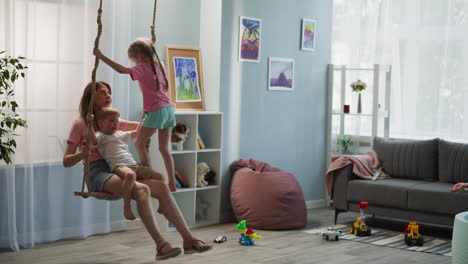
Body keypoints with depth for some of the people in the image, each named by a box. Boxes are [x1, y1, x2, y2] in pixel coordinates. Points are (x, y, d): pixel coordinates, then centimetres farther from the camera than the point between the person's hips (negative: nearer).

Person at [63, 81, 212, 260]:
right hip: (98, 173, -6)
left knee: (161, 186, -18)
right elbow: (66, 161, -1)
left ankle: (188, 239, -20)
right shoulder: (80, 124, 5)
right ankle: (160, 245, -39)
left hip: (118, 170, 6)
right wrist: (81, 154, -23)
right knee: (141, 189, -34)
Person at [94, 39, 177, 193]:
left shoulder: (142, 68, -8)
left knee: (139, 143, 5)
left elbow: (122, 70, -24)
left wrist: (101, 57, -23)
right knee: (164, 148, 13)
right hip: (168, 108, 8)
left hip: (156, 111, -8)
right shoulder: (158, 65, 13)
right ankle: (172, 183, 13)